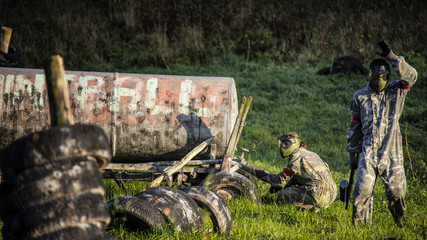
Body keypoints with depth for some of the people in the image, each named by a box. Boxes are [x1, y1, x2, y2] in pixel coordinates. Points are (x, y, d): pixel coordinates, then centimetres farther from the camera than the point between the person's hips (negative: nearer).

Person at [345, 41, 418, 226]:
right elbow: (354, 127, 14)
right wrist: (352, 153, 12)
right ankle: (359, 224, 0)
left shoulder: (396, 92, 5)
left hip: (392, 153, 0)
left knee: (396, 190, 2)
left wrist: (392, 57, -20)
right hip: (368, 152, 0)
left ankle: (400, 223, 22)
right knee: (363, 190, -10)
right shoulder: (360, 97, 7)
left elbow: (410, 76, -15)